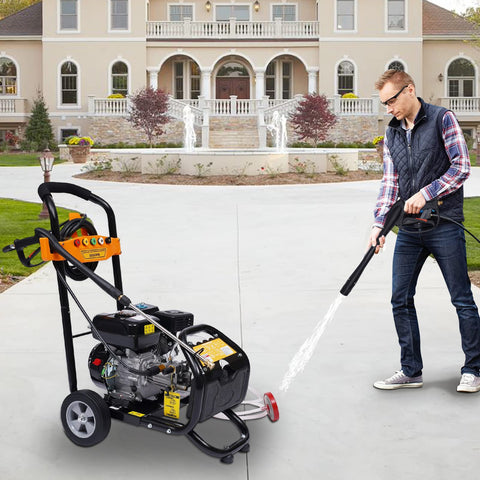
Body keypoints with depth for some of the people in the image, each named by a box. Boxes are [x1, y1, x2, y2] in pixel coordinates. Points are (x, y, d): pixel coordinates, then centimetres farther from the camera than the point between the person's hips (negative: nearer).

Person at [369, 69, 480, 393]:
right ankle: (411, 371, 15)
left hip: (445, 224, -5)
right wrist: (379, 223, -2)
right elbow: (390, 183, 9)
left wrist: (426, 193, -16)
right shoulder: (392, 134, 12)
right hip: (409, 229, 6)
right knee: (401, 300, 4)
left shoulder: (442, 119, -4)